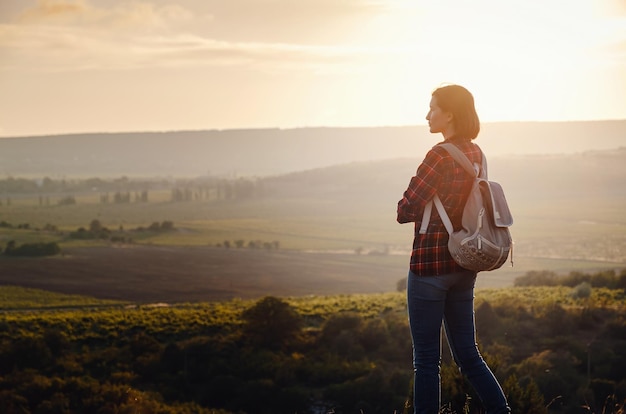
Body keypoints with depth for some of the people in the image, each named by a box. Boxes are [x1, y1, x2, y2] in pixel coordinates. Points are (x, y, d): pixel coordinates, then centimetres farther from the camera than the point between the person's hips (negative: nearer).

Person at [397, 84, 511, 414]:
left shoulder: (440, 155, -16)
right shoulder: (476, 154, 8)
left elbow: (405, 211, -13)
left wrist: (422, 206, 5)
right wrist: (431, 205, 5)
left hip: (430, 263, -8)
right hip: (464, 264, 8)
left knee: (426, 360, 1)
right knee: (467, 353, 15)